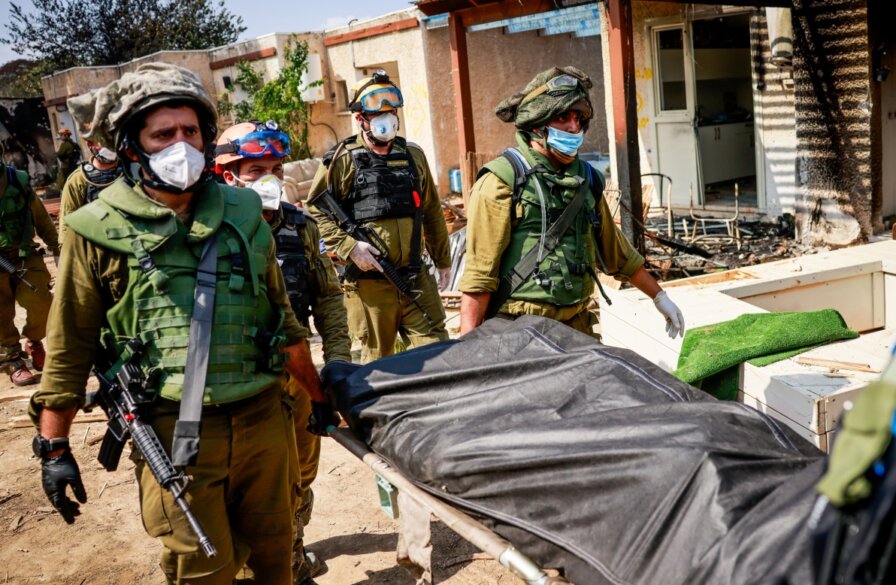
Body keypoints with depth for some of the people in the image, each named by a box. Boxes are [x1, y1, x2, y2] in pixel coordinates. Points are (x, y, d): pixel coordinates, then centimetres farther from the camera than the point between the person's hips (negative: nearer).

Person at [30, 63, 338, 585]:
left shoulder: (243, 213, 5)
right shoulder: (99, 231, -4)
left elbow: (283, 317, 14)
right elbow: (69, 347, 1)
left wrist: (318, 397, 18)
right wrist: (54, 447, 2)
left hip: (263, 418, 4)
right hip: (175, 432, -3)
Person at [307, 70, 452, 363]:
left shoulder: (413, 156, 12)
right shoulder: (342, 160, -2)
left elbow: (432, 212, 19)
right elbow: (315, 210, -4)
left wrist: (443, 260, 21)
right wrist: (348, 246, -15)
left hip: (416, 279, 4)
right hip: (369, 281, -3)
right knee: (378, 360, 8)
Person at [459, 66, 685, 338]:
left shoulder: (586, 180, 11)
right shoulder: (502, 182, -10)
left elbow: (616, 250, 23)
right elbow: (479, 275, -14)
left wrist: (659, 296, 26)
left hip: (577, 326, 6)